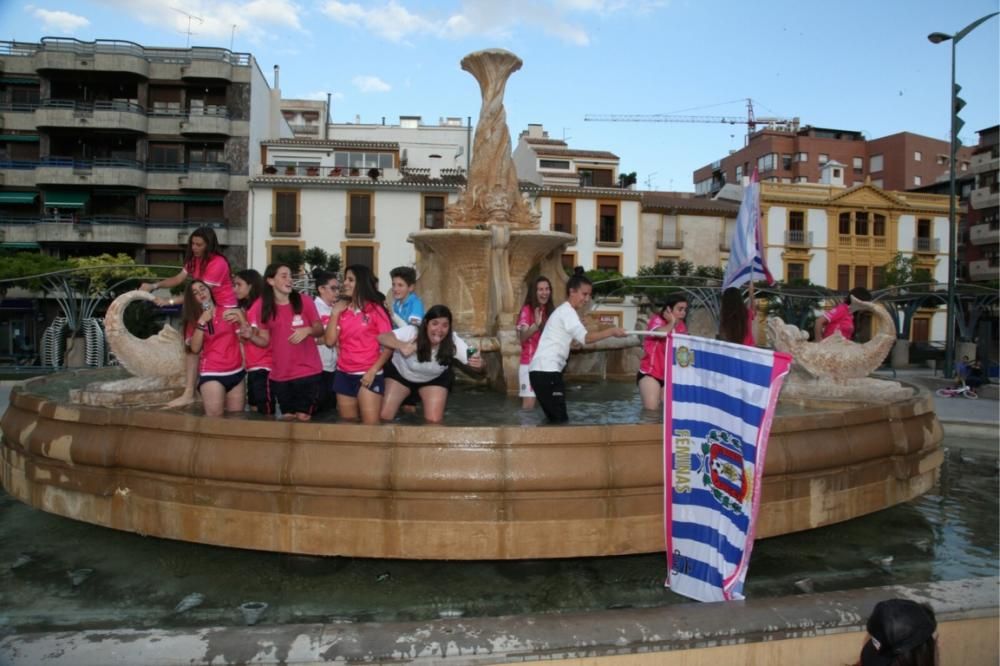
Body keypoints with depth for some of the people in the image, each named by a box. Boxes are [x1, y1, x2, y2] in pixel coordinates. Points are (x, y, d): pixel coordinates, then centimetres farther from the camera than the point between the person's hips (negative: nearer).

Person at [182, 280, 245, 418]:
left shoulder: (228, 312, 8)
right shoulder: (194, 319, 8)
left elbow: (241, 339, 10)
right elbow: (195, 348, -7)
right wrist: (201, 322, -11)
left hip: (236, 372, 2)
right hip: (211, 374, -1)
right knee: (215, 417, -11)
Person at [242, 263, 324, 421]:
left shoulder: (305, 302, -7)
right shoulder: (263, 307, -1)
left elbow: (320, 329, 1)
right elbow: (265, 341, 4)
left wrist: (308, 330, -20)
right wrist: (251, 336, -16)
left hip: (308, 371, -2)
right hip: (280, 374, 3)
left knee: (303, 417, -1)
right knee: (286, 417, 13)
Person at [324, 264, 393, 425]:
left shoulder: (375, 309, -4)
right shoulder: (342, 309, 9)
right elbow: (330, 341, 2)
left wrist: (373, 370, -14)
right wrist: (335, 313, -3)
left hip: (368, 375, -5)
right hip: (343, 374, 5)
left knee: (371, 424, -8)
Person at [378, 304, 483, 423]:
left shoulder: (453, 342, -30)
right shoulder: (412, 332, -36)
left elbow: (473, 361, -31)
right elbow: (382, 337, -47)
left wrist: (478, 363, -56)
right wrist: (401, 345, -66)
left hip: (434, 379, 1)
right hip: (400, 373, -1)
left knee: (434, 420, -11)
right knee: (384, 415, -7)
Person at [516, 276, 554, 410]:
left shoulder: (550, 311, 9)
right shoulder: (527, 310, -9)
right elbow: (522, 337, -21)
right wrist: (536, 324, -37)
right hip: (529, 363, -6)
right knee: (529, 403, -9)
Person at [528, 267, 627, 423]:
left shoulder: (564, 311, 23)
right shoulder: (567, 311, -9)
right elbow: (585, 337, -23)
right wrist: (611, 331, -25)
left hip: (544, 370, 10)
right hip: (546, 371, -10)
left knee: (556, 419, 12)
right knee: (560, 420, -10)